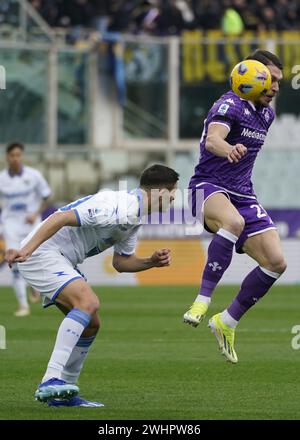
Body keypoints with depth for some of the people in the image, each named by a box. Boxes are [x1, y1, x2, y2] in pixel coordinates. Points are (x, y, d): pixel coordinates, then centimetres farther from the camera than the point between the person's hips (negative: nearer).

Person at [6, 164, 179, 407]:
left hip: (59, 260, 11)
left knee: (91, 324, 12)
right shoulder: (118, 207, -21)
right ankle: (51, 381, -34)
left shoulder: (135, 216, 13)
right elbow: (61, 218, -27)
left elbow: (121, 262, 22)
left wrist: (152, 262, 5)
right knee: (88, 301, -28)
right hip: (41, 252, -11)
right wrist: (26, 250, -31)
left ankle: (61, 393, 19)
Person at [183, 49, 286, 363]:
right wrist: (229, 150, -54)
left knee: (275, 262, -5)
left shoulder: (266, 114, 14)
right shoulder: (230, 105, -13)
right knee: (233, 222, -42)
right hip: (209, 187, -8)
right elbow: (213, 139, -33)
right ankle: (202, 301, -38)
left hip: (242, 195, 8)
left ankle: (227, 322, 10)